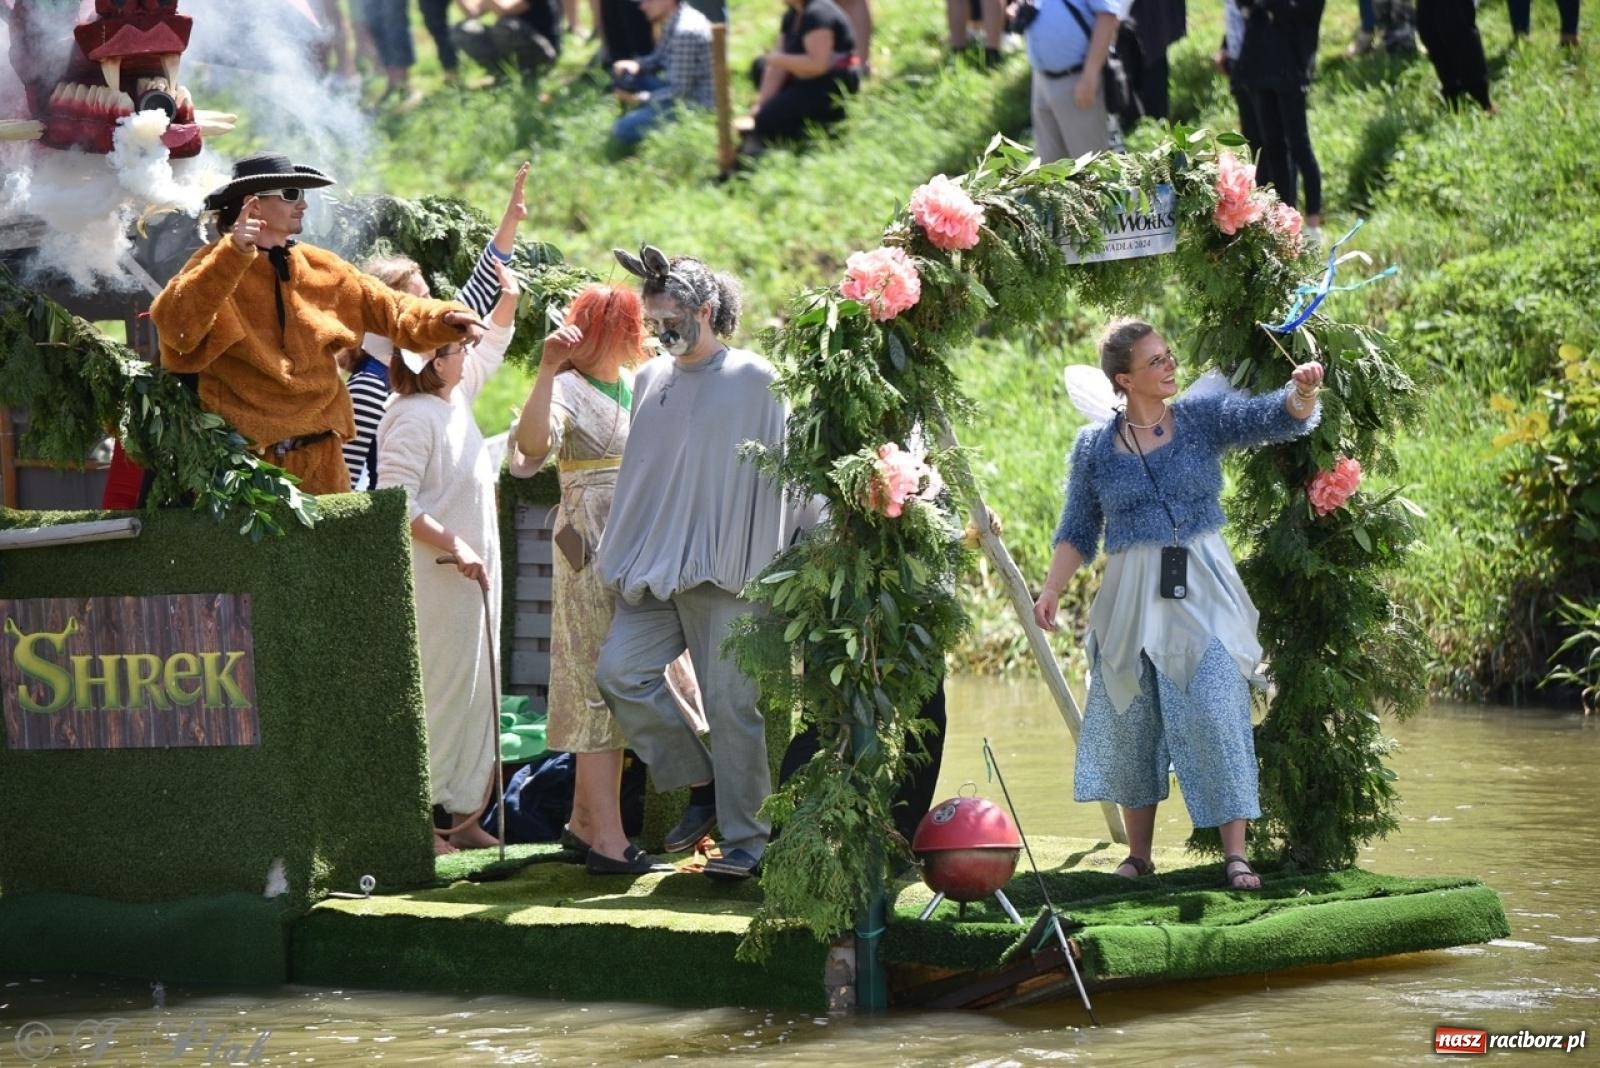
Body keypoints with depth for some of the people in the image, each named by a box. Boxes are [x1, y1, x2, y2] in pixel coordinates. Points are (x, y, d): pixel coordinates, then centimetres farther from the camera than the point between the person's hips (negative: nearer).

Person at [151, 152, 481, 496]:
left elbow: (385, 306, 10)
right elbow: (176, 326, -24)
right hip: (244, 450, -6)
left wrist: (446, 319, -8)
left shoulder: (319, 269, 11)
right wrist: (233, 257, -33)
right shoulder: (216, 267, -6)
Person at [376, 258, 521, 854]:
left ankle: (462, 815, 16)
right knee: (437, 693, -8)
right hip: (435, 581, -10)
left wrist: (507, 295, 17)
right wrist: (455, 547, -23)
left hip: (473, 576, 10)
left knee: (473, 694, 10)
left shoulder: (457, 398, 12)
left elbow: (493, 342, 29)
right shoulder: (412, 418, -15)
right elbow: (396, 502, -22)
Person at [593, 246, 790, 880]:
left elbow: (778, 475, -3)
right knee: (618, 672, -8)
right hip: (654, 570, 6)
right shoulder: (651, 381, 14)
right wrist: (623, 556, 16)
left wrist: (772, 571, -8)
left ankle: (746, 838, 5)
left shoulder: (754, 381, -2)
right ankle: (702, 782, 10)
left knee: (729, 703, -4)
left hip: (726, 571, -6)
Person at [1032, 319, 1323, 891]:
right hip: (1131, 601, 2)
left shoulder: (1204, 418, 1)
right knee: (1132, 723, 6)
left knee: (1219, 715, -9)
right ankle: (1138, 855, 18)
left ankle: (1235, 855, -7)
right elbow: (1078, 532, 10)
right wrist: (1051, 590, -2)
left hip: (1203, 594, -2)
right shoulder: (1094, 446, 4)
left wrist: (1302, 391, -33)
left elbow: (1278, 419, -12)